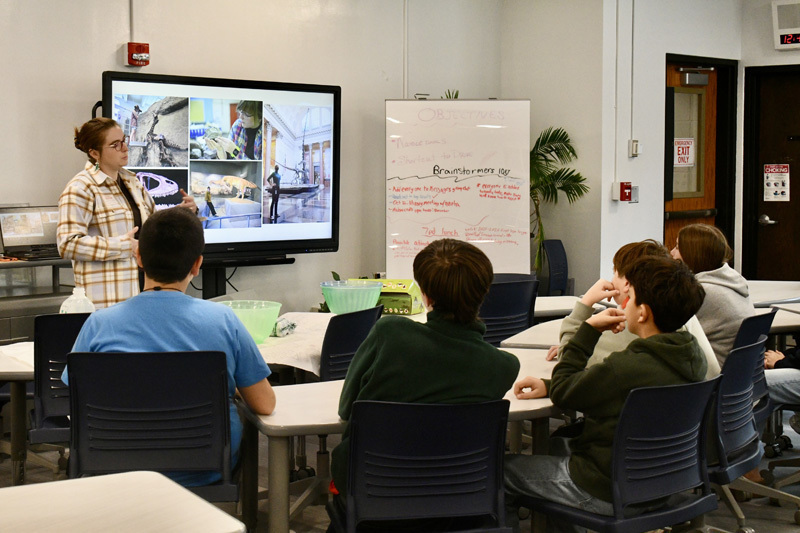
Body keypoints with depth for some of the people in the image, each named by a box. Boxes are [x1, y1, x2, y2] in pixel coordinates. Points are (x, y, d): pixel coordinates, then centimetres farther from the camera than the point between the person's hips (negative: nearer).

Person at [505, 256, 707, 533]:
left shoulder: (628, 367, -31)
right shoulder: (693, 357, -4)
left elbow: (562, 392, -14)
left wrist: (589, 329, -8)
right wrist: (548, 385, 2)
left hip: (607, 494, -9)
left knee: (501, 468, 7)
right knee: (558, 442, 32)